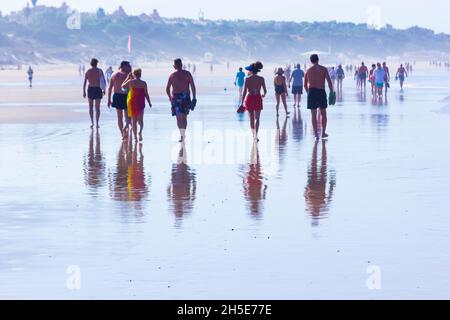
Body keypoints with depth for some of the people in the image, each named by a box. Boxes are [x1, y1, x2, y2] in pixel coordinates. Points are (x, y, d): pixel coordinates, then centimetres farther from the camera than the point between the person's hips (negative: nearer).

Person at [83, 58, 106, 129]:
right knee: (97, 108, 6)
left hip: (90, 89, 1)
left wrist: (84, 92, 3)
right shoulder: (99, 71, -3)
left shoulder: (87, 72, 1)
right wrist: (104, 90, 6)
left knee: (91, 107, 16)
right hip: (98, 90, -1)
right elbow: (104, 81, -4)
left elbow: (84, 83, -2)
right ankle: (97, 123, 1)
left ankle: (92, 122, 6)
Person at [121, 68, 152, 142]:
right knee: (140, 120, 10)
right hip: (140, 103, 0)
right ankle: (140, 131, -19)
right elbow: (146, 94, -2)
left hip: (131, 102, 1)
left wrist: (128, 77, 15)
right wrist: (149, 103, 11)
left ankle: (135, 137, 9)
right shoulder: (143, 83, -6)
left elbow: (123, 86, 11)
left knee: (133, 120, 10)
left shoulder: (130, 82, -6)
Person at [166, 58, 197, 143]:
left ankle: (182, 135, -22)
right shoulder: (187, 74, 3)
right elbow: (193, 86, -3)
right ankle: (183, 134, 22)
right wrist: (194, 98, -1)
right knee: (184, 117, 15)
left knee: (179, 118, -6)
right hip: (186, 97, 2)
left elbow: (167, 89, 5)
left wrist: (170, 98, 20)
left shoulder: (172, 75, 2)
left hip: (176, 97, -2)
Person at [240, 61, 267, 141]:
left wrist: (242, 103, -3)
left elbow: (244, 91, -7)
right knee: (257, 118, 0)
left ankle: (254, 135, 25)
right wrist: (263, 95, 29)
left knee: (251, 118, 14)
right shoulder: (261, 79, -2)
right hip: (257, 98, 0)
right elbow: (265, 91, 4)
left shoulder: (247, 79, -5)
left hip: (249, 98, 0)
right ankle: (256, 135, -15)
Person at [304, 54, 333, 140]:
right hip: (321, 92, -1)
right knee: (323, 113, 15)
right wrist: (332, 93, -8)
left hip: (312, 92, 1)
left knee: (313, 114, 1)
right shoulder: (323, 69, 2)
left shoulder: (308, 71, 9)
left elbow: (305, 85, 17)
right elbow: (329, 81, -10)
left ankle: (316, 135, -4)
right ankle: (323, 133, 20)